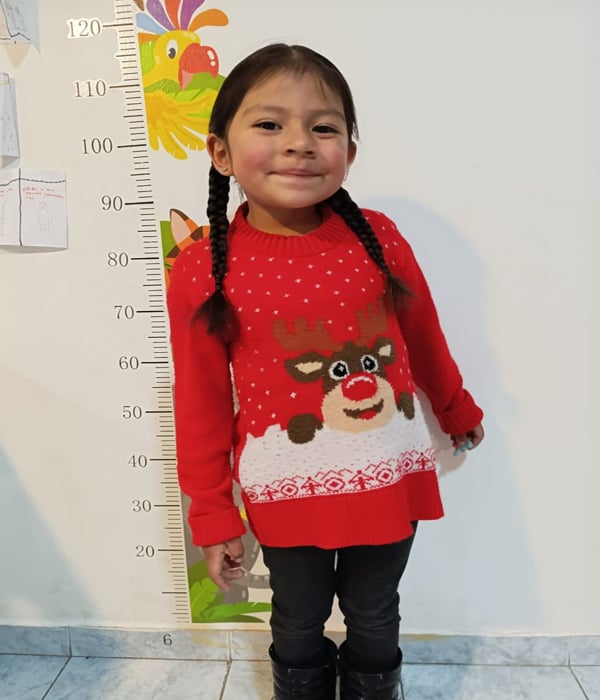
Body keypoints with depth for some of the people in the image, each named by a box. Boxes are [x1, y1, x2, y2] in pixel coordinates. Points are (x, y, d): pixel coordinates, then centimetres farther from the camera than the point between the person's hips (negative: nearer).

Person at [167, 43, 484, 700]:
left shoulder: (378, 238, -9)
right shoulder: (203, 271, -13)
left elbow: (423, 338, 6)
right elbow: (202, 406, -6)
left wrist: (457, 410, 22)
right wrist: (213, 517, -1)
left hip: (389, 482, 2)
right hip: (287, 498, -1)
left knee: (375, 625, 25)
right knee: (298, 632, 23)